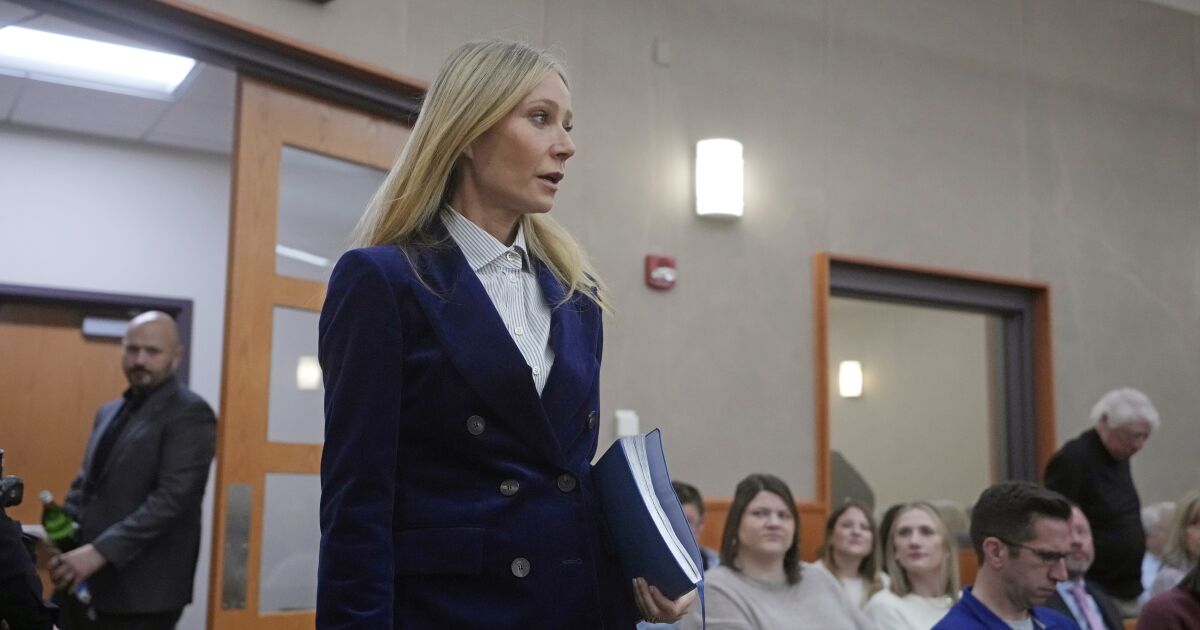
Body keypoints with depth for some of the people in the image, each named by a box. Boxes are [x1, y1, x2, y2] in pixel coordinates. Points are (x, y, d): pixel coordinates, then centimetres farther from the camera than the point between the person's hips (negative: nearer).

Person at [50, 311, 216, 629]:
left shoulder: (190, 414, -9)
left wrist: (99, 552, -23)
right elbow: (84, 484, 21)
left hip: (145, 591, -8)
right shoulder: (109, 412, 18)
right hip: (96, 584, 8)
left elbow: (172, 499, -19)